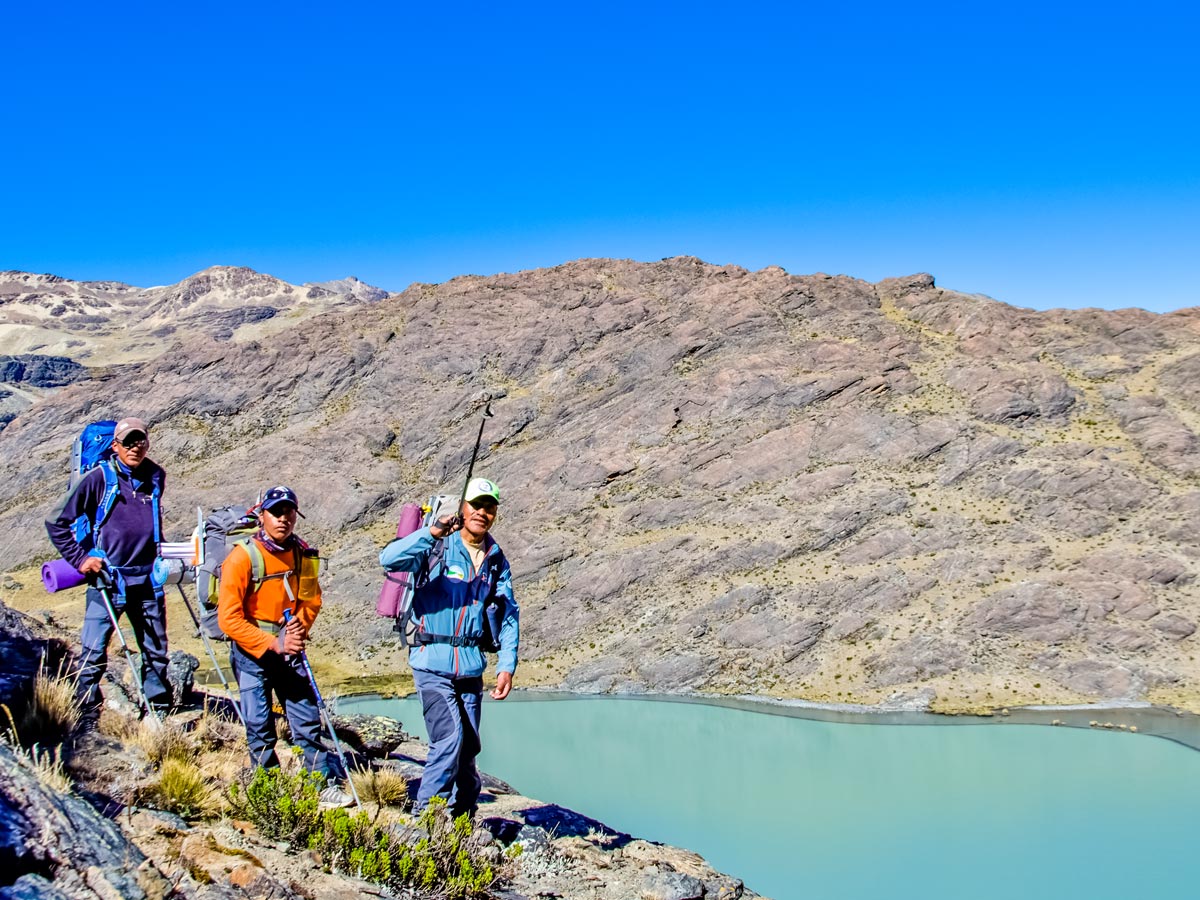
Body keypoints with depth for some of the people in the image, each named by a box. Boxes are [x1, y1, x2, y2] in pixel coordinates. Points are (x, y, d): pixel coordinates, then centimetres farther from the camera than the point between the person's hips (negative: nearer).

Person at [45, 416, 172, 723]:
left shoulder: (156, 477, 6)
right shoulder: (99, 477, -8)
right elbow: (57, 522, -4)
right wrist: (79, 559, -8)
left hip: (148, 580, 4)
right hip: (107, 579, -4)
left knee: (156, 652, 11)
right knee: (94, 654, -4)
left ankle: (160, 714, 23)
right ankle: (86, 721, 7)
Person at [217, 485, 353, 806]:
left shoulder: (302, 555, -1)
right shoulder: (243, 557, -15)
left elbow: (311, 600, 12)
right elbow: (229, 619, -16)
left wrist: (300, 627, -9)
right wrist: (273, 645, -21)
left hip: (289, 649, 4)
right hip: (251, 651, -4)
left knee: (308, 720, 4)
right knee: (260, 728, 1)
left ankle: (327, 785, 11)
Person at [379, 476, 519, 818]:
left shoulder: (497, 561, 11)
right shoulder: (437, 547, -5)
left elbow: (509, 616, 11)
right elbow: (390, 559, -22)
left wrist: (507, 665, 2)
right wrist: (432, 533, -33)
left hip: (471, 666, 5)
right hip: (433, 662, -5)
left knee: (468, 747, 10)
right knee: (449, 740, -16)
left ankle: (463, 816, 27)